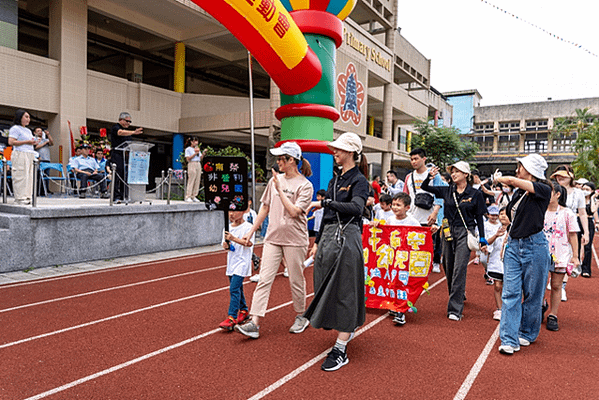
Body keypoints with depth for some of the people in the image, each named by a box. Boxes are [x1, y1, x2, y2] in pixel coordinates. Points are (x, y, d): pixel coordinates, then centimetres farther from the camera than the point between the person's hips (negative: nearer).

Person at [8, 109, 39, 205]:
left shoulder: (28, 130, 25)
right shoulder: (15, 128, -2)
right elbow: (11, 142, -13)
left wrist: (34, 143, 11)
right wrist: (27, 142, -13)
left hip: (29, 155, 9)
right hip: (20, 155, -9)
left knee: (29, 176, 6)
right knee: (21, 176, -10)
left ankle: (26, 197, 9)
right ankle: (20, 198, -10)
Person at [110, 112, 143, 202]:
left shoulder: (125, 129, 21)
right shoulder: (115, 127, -4)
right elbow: (121, 132, -28)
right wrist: (133, 132, -39)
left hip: (124, 154, 8)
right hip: (116, 154, -8)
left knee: (124, 176, 5)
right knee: (117, 175, -10)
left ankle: (123, 196, 9)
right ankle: (116, 197, -10)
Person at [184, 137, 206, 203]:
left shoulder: (197, 149, 20)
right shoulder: (188, 149, 2)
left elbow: (200, 158, 17)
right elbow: (188, 159, -7)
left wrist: (203, 153, 2)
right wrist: (195, 154, -11)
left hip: (198, 165, 7)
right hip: (192, 165, -6)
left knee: (197, 181, 1)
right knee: (191, 181, -9)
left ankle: (194, 196, 5)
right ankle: (188, 197, -6)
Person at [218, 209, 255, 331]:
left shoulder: (247, 227, -12)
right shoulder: (228, 227, 9)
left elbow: (249, 243, -24)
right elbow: (225, 243, 15)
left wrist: (233, 238, -34)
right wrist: (226, 245, -9)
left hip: (242, 262, -7)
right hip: (231, 262, 7)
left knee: (234, 288, -15)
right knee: (237, 288, 16)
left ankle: (232, 318, -13)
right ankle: (244, 311, 33)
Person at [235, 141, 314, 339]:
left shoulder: (305, 185, -8)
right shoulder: (275, 180, 8)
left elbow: (294, 212, -18)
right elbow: (265, 207, 14)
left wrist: (280, 189, -17)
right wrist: (251, 231, 14)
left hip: (295, 239, -4)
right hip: (273, 237, 4)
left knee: (296, 280, 8)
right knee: (264, 279, -2)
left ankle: (301, 317, 29)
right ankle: (254, 322, -1)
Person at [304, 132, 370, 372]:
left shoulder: (359, 180, -7)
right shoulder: (335, 178, 16)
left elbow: (356, 208, -28)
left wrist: (324, 202, -25)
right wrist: (318, 242, 18)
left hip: (347, 239, -8)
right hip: (328, 236, 8)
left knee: (344, 291, -3)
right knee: (328, 287, 14)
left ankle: (340, 351, 4)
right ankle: (346, 328, 38)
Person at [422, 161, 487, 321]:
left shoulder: (475, 194, -1)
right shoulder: (447, 191, 6)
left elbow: (479, 218, 2)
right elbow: (425, 187, 6)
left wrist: (482, 240, 1)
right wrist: (429, 177, -15)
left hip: (465, 233, -4)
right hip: (449, 231, 4)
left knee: (459, 269, -9)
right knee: (448, 268, 12)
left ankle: (455, 309, -4)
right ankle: (458, 296, 36)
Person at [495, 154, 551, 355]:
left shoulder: (543, 190, -10)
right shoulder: (518, 193, 10)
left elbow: (513, 180, -22)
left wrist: (498, 178, -3)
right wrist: (507, 240, 15)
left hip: (534, 246, -6)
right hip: (513, 245, 6)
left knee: (532, 294, 8)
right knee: (510, 293, -2)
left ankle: (527, 334, 27)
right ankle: (509, 340, 0)